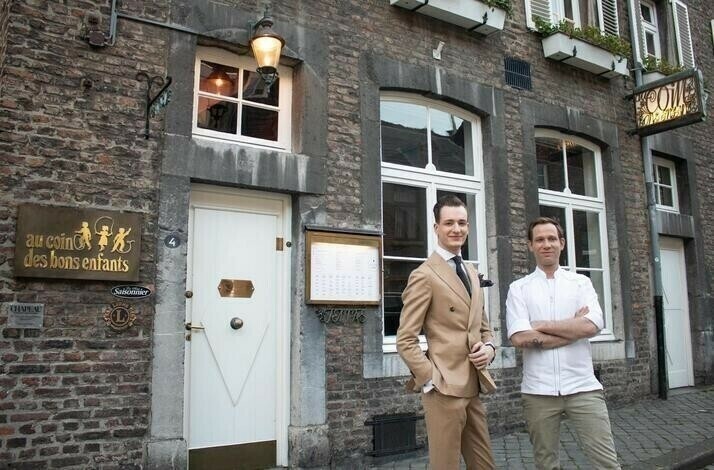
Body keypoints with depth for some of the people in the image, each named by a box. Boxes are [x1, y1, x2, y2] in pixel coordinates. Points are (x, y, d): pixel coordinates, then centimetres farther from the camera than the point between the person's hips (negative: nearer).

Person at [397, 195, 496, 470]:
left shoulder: (471, 273, 14)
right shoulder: (424, 275, -12)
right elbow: (405, 341, -13)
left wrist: (489, 347, 1)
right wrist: (431, 380, -18)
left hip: (473, 388, 8)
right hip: (444, 389, -8)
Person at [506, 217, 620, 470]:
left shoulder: (581, 282, 7)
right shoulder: (518, 289, 3)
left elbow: (592, 325, -10)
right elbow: (520, 338, -11)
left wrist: (541, 325, -9)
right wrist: (574, 327, -8)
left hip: (582, 387, 0)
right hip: (538, 391, 0)